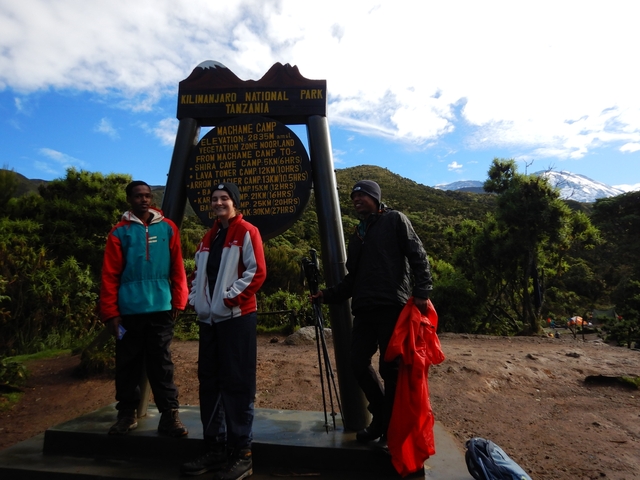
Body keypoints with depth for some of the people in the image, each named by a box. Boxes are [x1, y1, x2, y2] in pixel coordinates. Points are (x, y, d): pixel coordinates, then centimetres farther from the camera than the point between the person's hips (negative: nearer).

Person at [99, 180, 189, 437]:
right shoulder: (120, 232, 2)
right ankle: (127, 413, 26)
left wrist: (178, 301, 3)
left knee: (161, 363, 6)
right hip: (130, 310, 0)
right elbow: (110, 276, 0)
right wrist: (110, 312, -3)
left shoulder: (167, 228, 5)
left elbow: (177, 268, 6)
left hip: (161, 309, 0)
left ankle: (169, 415, 11)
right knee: (128, 364, 10)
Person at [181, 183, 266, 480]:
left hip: (237, 317, -8)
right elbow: (199, 272, 23)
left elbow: (257, 272, -13)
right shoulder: (209, 237, 18)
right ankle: (214, 448, 24)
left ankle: (241, 454, 7)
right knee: (209, 382, 11)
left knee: (236, 383, -3)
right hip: (209, 318, 8)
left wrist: (230, 297, -16)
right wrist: (195, 297, 8)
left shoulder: (246, 232, -4)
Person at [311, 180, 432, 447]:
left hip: (392, 306, -6)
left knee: (390, 367, -2)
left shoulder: (394, 220, 5)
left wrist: (421, 292, -15)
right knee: (358, 363, 4)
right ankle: (382, 417, 25)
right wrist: (328, 295, 12)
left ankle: (392, 425, 18)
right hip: (364, 309, 6)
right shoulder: (358, 234, 22)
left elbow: (418, 256, -3)